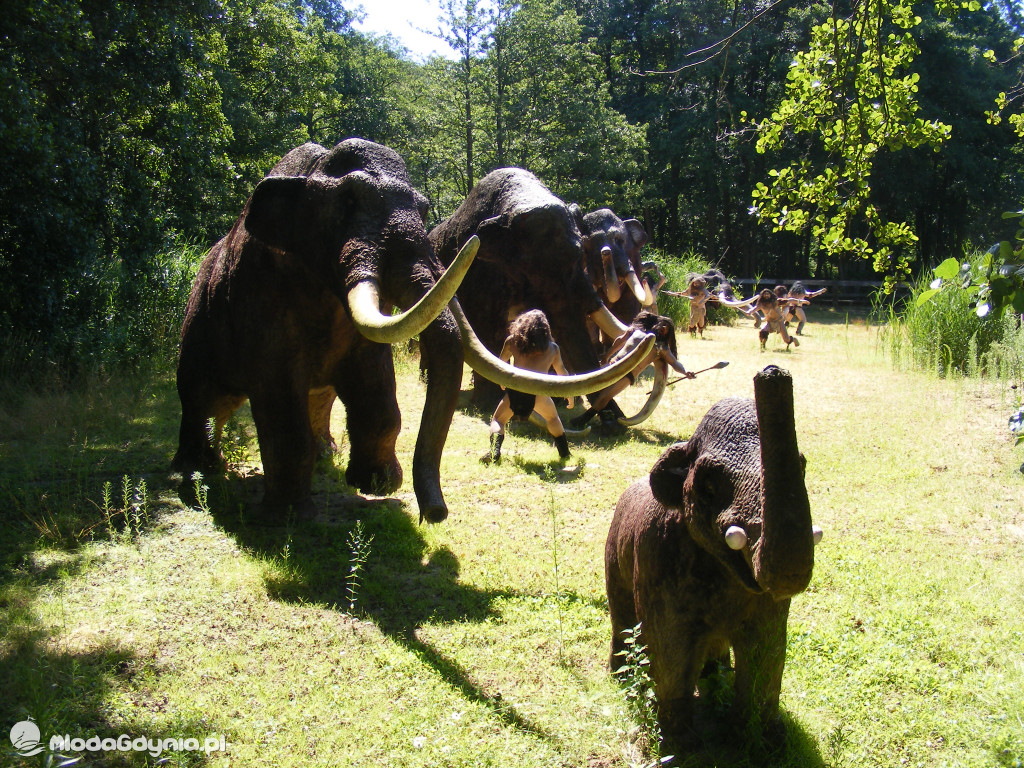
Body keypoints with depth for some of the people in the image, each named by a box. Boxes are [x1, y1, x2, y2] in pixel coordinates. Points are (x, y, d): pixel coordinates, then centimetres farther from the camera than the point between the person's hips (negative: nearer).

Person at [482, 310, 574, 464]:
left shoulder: (513, 341, 16)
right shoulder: (552, 347, 18)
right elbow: (562, 373, 28)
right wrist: (570, 396, 41)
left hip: (516, 388, -1)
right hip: (539, 392, 1)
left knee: (498, 419, 17)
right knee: (553, 419, 31)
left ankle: (494, 451, -6)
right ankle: (564, 452, 34)